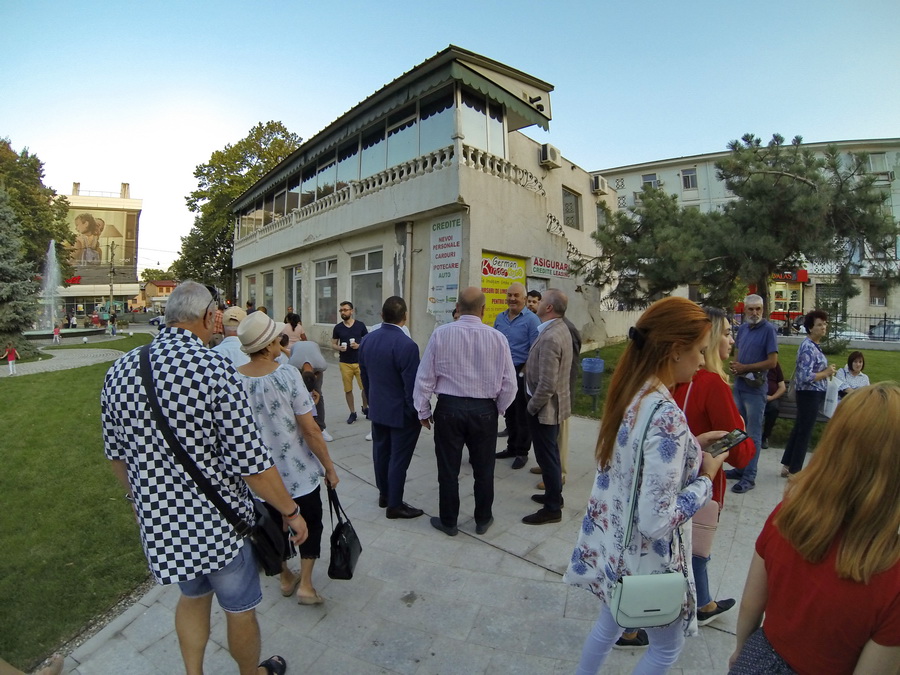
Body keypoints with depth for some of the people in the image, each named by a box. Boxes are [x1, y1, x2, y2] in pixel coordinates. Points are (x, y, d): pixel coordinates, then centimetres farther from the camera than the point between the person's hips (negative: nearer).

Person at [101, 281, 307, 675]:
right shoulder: (213, 369, -24)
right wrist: (291, 511, -11)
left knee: (192, 597, 31)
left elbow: (116, 454, 8)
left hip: (158, 520, 6)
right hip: (217, 521, -6)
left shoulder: (119, 371, -3)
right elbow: (249, 462, -24)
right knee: (239, 609, 20)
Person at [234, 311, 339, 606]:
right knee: (310, 523, 20)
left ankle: (286, 579, 42)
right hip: (299, 470, -4)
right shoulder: (287, 375, -23)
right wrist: (329, 468, -9)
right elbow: (310, 430, -21)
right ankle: (305, 584, 21)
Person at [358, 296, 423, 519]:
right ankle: (395, 505, 20)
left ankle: (384, 494, 37)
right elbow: (412, 385, -22)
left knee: (381, 452, 20)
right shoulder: (406, 345, -25)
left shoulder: (367, 340, -2)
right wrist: (418, 412, -9)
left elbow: (364, 375, 9)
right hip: (401, 412, -7)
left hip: (377, 408, 7)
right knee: (399, 458, 7)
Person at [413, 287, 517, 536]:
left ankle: (448, 522, 30)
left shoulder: (440, 334, -9)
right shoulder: (497, 338, -7)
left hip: (449, 408, -1)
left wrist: (423, 410, 7)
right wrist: (499, 409, 14)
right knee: (483, 469, 18)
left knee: (448, 469, 14)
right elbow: (509, 383, -3)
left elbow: (425, 376, -5)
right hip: (484, 410, 1)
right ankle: (483, 520, 35)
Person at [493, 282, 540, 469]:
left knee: (522, 415, 5)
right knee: (509, 412, 16)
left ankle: (522, 452, 19)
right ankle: (512, 447, 31)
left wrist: (526, 371, -18)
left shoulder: (531, 319, -11)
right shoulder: (499, 318, 9)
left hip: (522, 373, -6)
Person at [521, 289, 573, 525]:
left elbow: (547, 385, -28)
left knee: (546, 455, 3)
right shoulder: (560, 328, 5)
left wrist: (532, 407, -15)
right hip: (554, 404, 10)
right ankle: (554, 495, 38)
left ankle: (552, 508, 17)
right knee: (550, 453, 22)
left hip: (545, 407, -10)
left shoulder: (550, 337, -27)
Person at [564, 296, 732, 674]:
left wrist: (692, 445, 5)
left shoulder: (629, 393, -5)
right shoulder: (667, 416, -31)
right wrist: (706, 479, -16)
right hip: (644, 558, -7)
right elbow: (656, 521, -29)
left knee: (609, 624, 28)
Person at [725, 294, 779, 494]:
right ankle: (740, 468, 28)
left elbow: (772, 362, -15)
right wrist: (735, 366, -2)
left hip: (755, 389, -7)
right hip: (739, 386, 7)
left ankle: (749, 477, 9)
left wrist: (744, 368, -12)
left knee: (753, 434, 1)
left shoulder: (768, 329, -11)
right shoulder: (742, 328, 9)